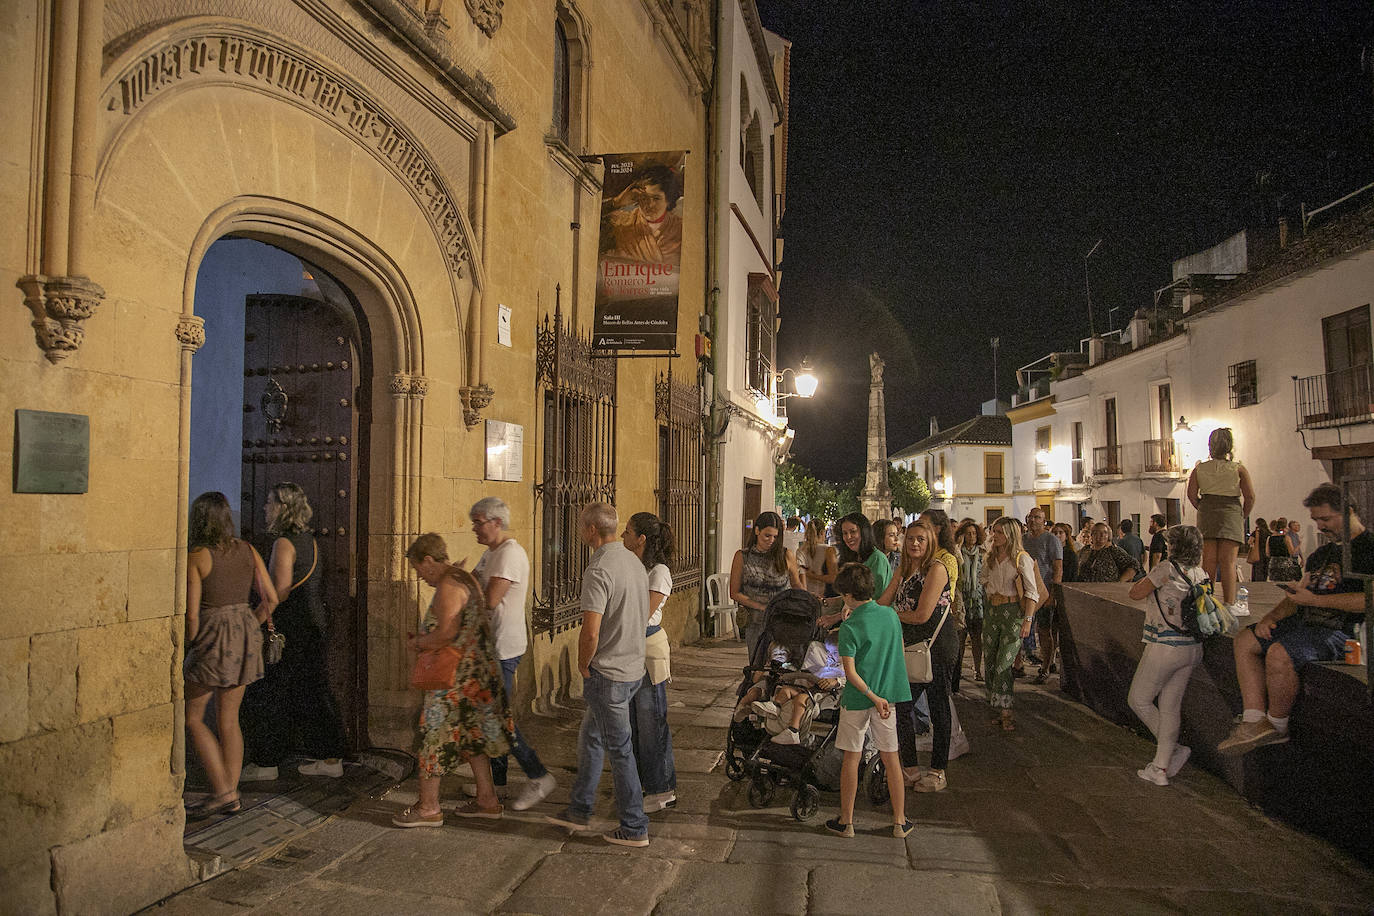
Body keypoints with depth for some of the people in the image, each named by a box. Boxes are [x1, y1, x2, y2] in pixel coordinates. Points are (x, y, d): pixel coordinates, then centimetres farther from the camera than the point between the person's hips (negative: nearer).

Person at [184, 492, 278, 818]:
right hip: (245, 636, 6)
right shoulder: (247, 551, 5)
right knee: (229, 718, 14)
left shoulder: (196, 556, -10)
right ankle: (231, 795, 18)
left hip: (213, 639, -6)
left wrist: (191, 645, 3)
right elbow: (271, 598, 6)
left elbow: (191, 612, -12)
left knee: (192, 717, 10)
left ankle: (222, 792, 5)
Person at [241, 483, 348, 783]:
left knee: (266, 694, 4)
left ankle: (266, 763, 11)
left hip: (290, 627, -9)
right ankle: (330, 758, 19)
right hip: (316, 622, 9)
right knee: (313, 690, 14)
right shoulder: (310, 540, 11)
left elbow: (280, 592, -19)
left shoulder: (284, 544, -15)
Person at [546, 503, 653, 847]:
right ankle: (579, 811, 33)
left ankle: (635, 828, 14)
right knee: (590, 737, 21)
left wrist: (584, 665, -9)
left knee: (619, 749, 3)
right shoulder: (634, 561, 7)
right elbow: (643, 616, 16)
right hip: (634, 667, 9)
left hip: (607, 674, -9)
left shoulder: (598, 570, -21)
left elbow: (591, 632, -26)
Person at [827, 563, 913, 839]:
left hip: (857, 700, -4)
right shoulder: (890, 615, -1)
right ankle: (900, 822, 19)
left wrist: (873, 697, -15)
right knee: (891, 758, 12)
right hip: (889, 695, 4)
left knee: (851, 758, 7)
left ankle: (846, 821, 16)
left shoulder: (850, 627, -15)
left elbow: (850, 672, -20)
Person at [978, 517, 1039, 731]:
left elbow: (1032, 592, -11)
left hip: (1014, 611, -6)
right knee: (989, 662, 5)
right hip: (992, 611, 7)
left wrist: (1028, 619, -18)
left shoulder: (1022, 559, -7)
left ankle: (1006, 713, -6)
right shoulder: (990, 558, 12)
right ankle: (999, 709, 15)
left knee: (1003, 664, -12)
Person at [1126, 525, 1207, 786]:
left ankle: (1175, 750, 7)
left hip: (1165, 646, -7)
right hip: (1193, 647, 7)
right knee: (1170, 706, 11)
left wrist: (1148, 578, 12)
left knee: (1138, 699, 9)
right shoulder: (1201, 574, 7)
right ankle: (1161, 767, 13)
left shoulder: (1167, 568, -13)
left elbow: (1135, 594, -6)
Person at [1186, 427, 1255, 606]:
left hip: (1206, 517, 2)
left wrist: (1203, 509, 11)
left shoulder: (1199, 469, 5)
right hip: (1231, 515, -2)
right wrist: (1242, 515, 10)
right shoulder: (1238, 469, 0)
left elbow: (1191, 494, -1)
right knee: (1228, 561, -3)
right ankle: (1229, 604, -5)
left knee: (1209, 561, 4)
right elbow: (1250, 497, -4)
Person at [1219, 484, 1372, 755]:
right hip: (1306, 622, 10)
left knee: (1279, 654, -31)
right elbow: (1298, 596, 21)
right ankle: (1255, 721, -11)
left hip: (1342, 630, -10)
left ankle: (1277, 724, -9)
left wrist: (1315, 600, -19)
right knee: (1245, 641, 0)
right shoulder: (1321, 554, 21)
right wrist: (1270, 618, 3)